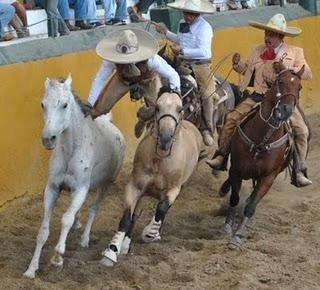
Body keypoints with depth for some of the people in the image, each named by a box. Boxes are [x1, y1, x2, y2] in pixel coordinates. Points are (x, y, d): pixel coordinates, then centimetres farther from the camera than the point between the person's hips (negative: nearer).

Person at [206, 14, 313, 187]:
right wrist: (238, 64, -1)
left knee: (301, 131, -18)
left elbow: (308, 74, -4)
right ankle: (221, 157, 1)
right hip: (258, 97, 3)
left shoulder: (295, 53, 0)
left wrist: (291, 69, -22)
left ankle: (299, 172, -8)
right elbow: (247, 69, 21)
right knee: (232, 118, -9)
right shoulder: (257, 51, 11)